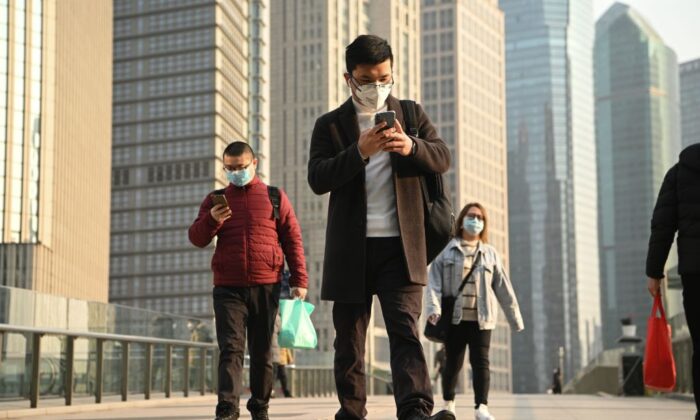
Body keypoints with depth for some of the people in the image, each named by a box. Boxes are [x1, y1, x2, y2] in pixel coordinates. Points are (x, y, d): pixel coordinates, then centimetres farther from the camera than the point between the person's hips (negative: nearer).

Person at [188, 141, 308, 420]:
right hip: (228, 289, 0)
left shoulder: (275, 197, 10)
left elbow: (293, 241, 8)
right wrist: (211, 220, -13)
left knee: (262, 352, 7)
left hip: (266, 288, 0)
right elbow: (197, 239, 8)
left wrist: (299, 280, 0)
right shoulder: (216, 199, 14)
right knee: (230, 349, -11)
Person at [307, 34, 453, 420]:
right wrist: (360, 151, -21)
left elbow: (442, 158, 0)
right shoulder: (330, 125, 7)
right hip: (350, 250, 1)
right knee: (349, 339, 7)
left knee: (405, 329, -13)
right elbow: (317, 179, -6)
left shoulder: (411, 113, 11)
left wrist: (410, 146, -22)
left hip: (400, 246, -1)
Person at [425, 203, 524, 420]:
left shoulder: (490, 254, 13)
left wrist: (515, 317, 9)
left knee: (480, 362, -8)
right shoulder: (446, 251, 5)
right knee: (453, 363, 5)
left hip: (481, 319, 1)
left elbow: (503, 288, 12)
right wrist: (433, 308, -18)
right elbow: (434, 282, -3)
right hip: (454, 318, -1)